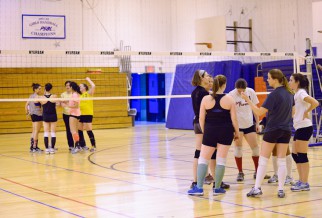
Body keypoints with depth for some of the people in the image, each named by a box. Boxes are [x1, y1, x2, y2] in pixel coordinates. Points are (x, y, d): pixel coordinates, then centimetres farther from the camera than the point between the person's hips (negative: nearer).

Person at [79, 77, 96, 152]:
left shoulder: (89, 93, -3)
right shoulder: (79, 95, 12)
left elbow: (93, 86, -18)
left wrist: (88, 80, -7)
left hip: (88, 114, -7)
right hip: (80, 114, 7)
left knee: (89, 130, -7)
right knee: (79, 130, 9)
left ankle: (93, 146, 1)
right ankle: (83, 146, 20)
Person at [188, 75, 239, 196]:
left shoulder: (206, 99, -3)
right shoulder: (229, 99, -5)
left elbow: (201, 118, -1)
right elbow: (234, 118, -4)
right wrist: (237, 132, 9)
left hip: (210, 131, 0)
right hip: (226, 132, 0)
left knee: (203, 159, 7)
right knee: (221, 160, 6)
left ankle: (199, 187, 2)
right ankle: (217, 188, 10)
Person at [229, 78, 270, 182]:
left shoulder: (251, 92, -6)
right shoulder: (231, 95, -15)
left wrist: (257, 122, 5)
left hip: (249, 124, 3)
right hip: (237, 125, -3)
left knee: (255, 147, 6)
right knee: (238, 147, -8)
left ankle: (257, 172, 20)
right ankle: (240, 172, 4)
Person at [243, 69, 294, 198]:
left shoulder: (274, 95, -17)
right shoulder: (289, 93, 5)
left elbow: (259, 112, -19)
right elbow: (292, 111, 16)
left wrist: (247, 100, -16)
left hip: (272, 130, -6)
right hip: (286, 130, 6)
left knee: (263, 160, 2)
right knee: (282, 161, 8)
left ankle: (257, 188, 3)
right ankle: (281, 190, 7)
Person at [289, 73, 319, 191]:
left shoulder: (301, 92, -12)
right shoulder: (297, 94, 15)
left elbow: (315, 103, -26)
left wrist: (306, 113, -15)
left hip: (304, 127, -10)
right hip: (299, 128, 10)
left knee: (302, 155, -6)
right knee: (295, 154, 11)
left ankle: (304, 183, 0)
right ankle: (301, 181, 18)